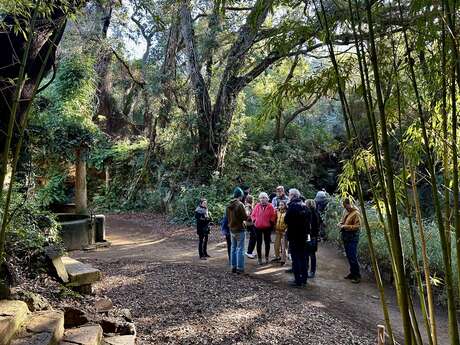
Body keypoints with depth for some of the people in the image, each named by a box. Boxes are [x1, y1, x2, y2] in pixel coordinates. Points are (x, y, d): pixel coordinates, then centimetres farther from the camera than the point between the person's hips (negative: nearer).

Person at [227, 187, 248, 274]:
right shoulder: (240, 204, -17)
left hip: (232, 229, 7)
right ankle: (239, 268, 4)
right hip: (239, 229, -7)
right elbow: (245, 217, -15)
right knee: (240, 249, 0)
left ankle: (233, 267, 20)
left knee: (233, 248, 14)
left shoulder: (229, 205, 4)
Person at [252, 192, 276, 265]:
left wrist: (271, 222, -11)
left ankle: (267, 257, 26)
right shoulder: (257, 206, 2)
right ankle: (259, 258, 16)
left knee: (267, 243, 11)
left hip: (267, 227, -1)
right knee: (259, 243, 6)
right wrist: (254, 221, -2)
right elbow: (253, 215, 10)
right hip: (258, 227, 1)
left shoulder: (270, 206, -5)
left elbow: (273, 216, -2)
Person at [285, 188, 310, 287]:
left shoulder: (292, 206, -16)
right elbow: (308, 219, 10)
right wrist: (306, 231, 16)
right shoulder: (304, 206, 6)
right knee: (303, 257, 16)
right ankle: (304, 278, 24)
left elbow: (286, 220, -18)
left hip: (294, 235, -7)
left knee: (296, 258, -1)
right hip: (304, 235, 7)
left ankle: (298, 281, 2)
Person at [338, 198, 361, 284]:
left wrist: (346, 226, -22)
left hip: (352, 237, -8)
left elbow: (358, 226, -18)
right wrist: (340, 224, 3)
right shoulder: (345, 211, 9)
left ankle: (357, 276, 3)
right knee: (349, 256, 15)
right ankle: (352, 273, 27)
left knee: (353, 257, -7)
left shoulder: (356, 213, -14)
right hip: (346, 237, 8)